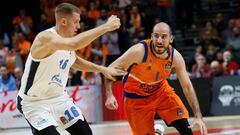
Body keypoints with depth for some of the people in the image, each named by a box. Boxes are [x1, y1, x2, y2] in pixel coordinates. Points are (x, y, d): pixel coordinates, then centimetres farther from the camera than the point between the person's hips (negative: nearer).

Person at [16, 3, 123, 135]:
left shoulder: (68, 39, 0)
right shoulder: (45, 38, -27)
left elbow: (73, 60, 22)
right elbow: (75, 44, -45)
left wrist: (102, 69, 14)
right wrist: (105, 27, -40)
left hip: (59, 97, 8)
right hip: (34, 102, -8)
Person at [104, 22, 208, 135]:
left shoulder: (175, 57, -17)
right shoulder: (139, 51, -30)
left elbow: (187, 86, -9)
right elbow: (111, 69, -24)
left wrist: (198, 116, -14)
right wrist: (109, 95, -39)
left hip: (160, 90, 3)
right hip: (136, 97, -3)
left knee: (183, 125, -8)